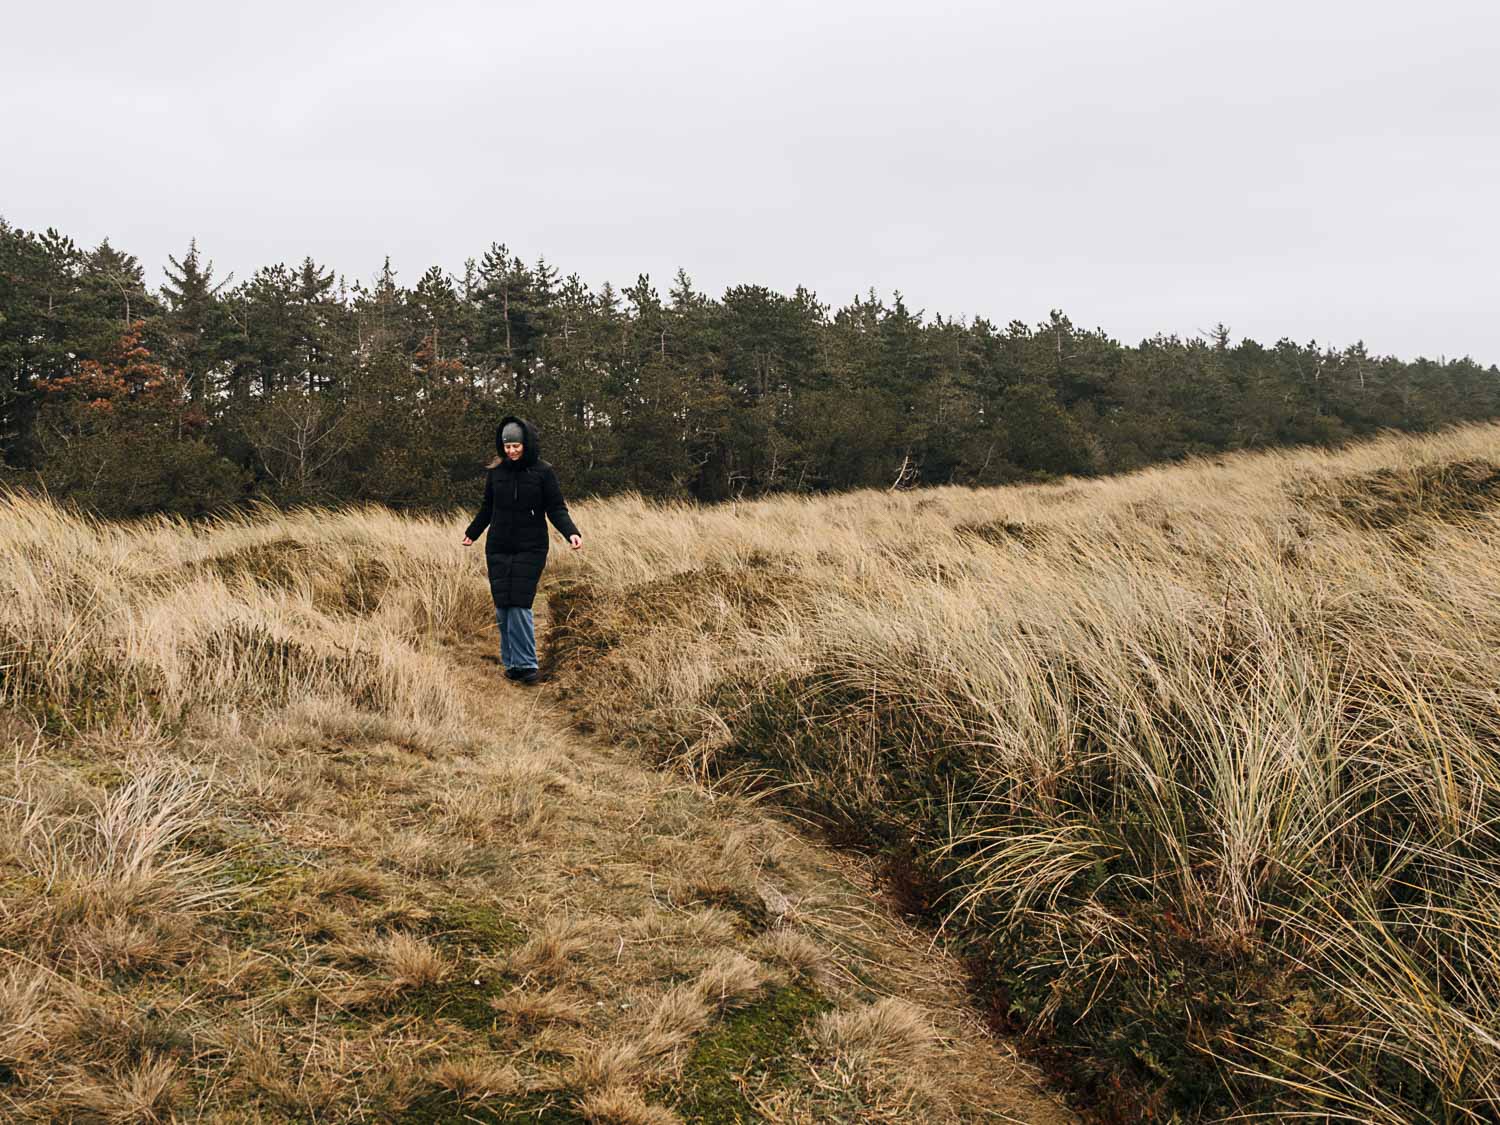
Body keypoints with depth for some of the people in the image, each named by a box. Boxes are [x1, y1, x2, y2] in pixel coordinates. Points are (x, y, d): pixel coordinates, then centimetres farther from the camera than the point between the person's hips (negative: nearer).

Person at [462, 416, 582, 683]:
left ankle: (526, 664, -3)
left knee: (519, 605, -12)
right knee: (502, 608, 1)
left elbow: (556, 508, -4)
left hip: (530, 549, -3)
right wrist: (472, 532, 29)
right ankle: (511, 662, 13)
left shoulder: (543, 471, -4)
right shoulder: (495, 472, 5)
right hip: (498, 548, 3)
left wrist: (571, 533, -20)